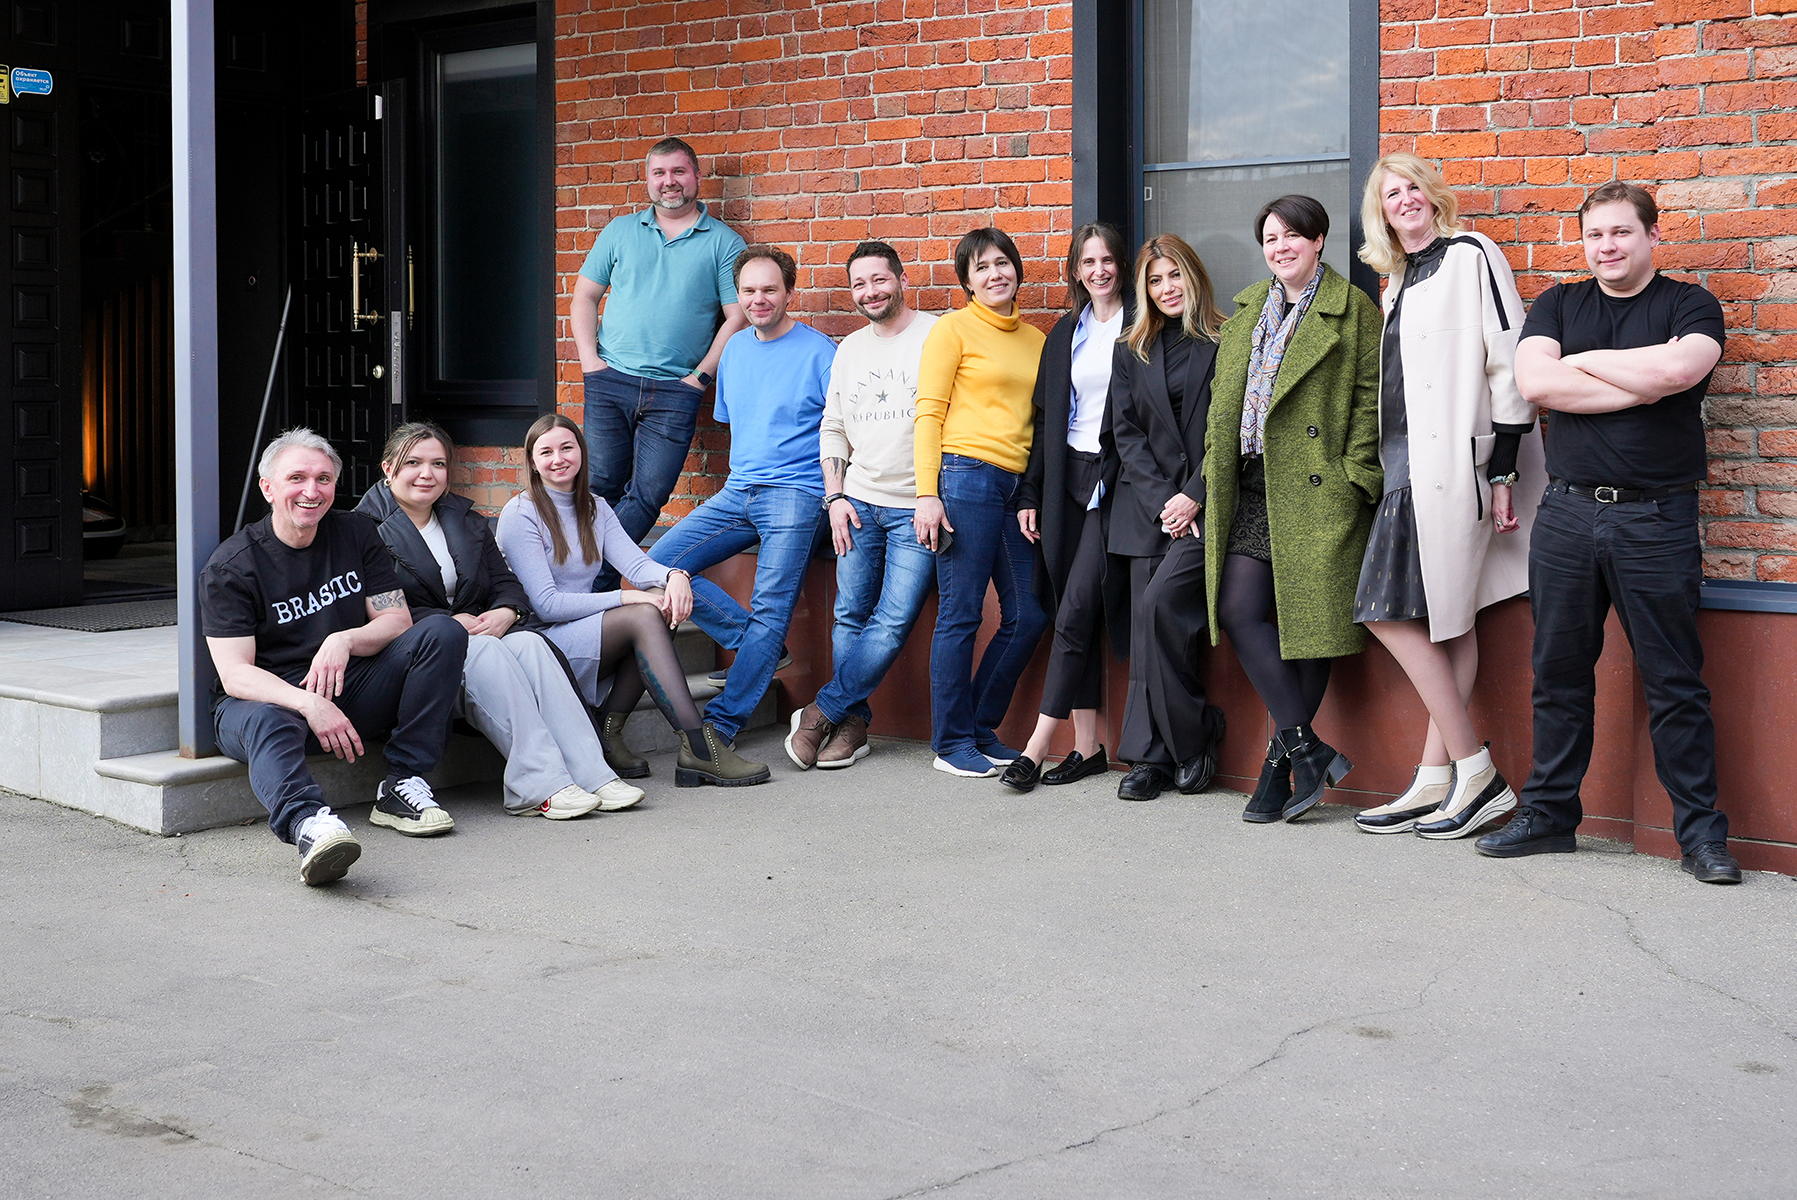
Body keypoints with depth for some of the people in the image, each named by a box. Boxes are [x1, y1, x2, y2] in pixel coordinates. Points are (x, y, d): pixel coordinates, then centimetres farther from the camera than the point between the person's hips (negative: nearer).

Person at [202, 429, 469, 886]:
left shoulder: (356, 534, 6)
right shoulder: (230, 567, -7)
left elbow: (398, 620, 3)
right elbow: (236, 674, -16)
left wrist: (344, 641, -21)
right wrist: (309, 705, -35)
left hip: (351, 691, 4)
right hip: (270, 696, -4)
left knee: (442, 631, -16)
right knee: (264, 723, -40)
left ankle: (402, 786, -21)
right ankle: (310, 824, -70)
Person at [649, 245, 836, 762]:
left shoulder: (818, 352, -5)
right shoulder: (735, 349, 15)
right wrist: (743, 478, 17)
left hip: (795, 494, -7)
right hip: (736, 492, 7)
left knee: (770, 612, -11)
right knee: (659, 564, -5)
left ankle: (722, 722, -6)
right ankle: (755, 646, 5)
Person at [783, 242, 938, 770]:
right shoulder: (848, 350, 14)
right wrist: (835, 497, 6)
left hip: (916, 508, -5)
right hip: (858, 503, 5)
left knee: (893, 623, -9)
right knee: (850, 616, 3)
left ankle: (821, 713, 1)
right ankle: (853, 724, 11)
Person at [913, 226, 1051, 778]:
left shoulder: (1036, 340, 18)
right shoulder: (954, 328, 2)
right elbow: (929, 412, -3)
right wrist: (927, 494, -12)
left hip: (1018, 486, 6)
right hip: (966, 478, -6)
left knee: (1029, 616, 3)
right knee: (960, 614, -4)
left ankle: (982, 729, 17)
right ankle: (952, 744, 4)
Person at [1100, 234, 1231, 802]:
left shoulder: (1225, 344, 2)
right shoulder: (1132, 353, 15)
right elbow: (1126, 432, 7)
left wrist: (1195, 497, -11)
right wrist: (1164, 499, -5)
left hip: (1206, 504, -4)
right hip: (1148, 505, 4)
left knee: (1160, 604, -21)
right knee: (1148, 625, -1)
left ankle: (1193, 736, -7)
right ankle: (1155, 757, 3)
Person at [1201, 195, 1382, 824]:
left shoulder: (1352, 308, 1)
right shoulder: (1247, 309, 19)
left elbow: (1370, 399, -4)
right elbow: (1223, 396, 20)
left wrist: (1358, 478, -11)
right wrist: (1214, 475, 12)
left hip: (1317, 489, -6)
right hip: (1252, 489, 6)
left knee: (1309, 619, -3)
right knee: (1237, 610, -5)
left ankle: (1283, 760, 5)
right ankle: (1308, 749, 0)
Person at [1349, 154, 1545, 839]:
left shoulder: (1470, 256, -4)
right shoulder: (1399, 282, 20)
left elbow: (1507, 363, -10)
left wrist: (1504, 470, -15)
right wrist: (1390, 468, 16)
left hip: (1453, 461, -8)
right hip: (1408, 466, 8)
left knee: (1391, 611, -11)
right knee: (1445, 621, 6)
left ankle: (1474, 771, -5)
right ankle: (1437, 781, 6)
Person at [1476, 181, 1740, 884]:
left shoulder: (1690, 306, 5)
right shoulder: (1556, 306, 13)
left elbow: (1677, 369, -17)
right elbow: (1534, 382, -6)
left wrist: (1584, 360, -3)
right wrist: (1644, 382, -8)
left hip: (1657, 518, -3)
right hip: (1566, 512, 3)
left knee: (1675, 683, -1)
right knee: (1559, 674, 8)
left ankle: (1700, 832, 5)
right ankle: (1549, 816, 18)